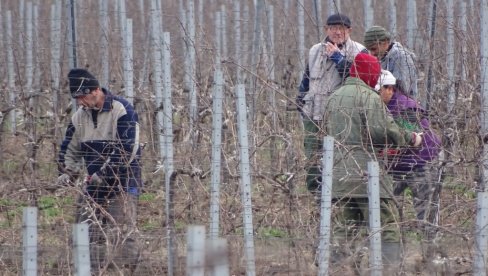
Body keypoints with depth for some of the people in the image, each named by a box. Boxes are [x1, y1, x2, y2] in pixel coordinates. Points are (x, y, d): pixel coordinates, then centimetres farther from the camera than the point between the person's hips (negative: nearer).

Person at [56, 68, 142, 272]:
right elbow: (70, 149, 18)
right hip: (93, 186, 7)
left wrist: (103, 174, -22)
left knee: (122, 238, -11)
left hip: (122, 186, -7)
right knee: (86, 236, 3)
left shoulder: (121, 111, -13)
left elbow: (125, 150, -19)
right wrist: (67, 173, 1)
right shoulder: (80, 116, 9)